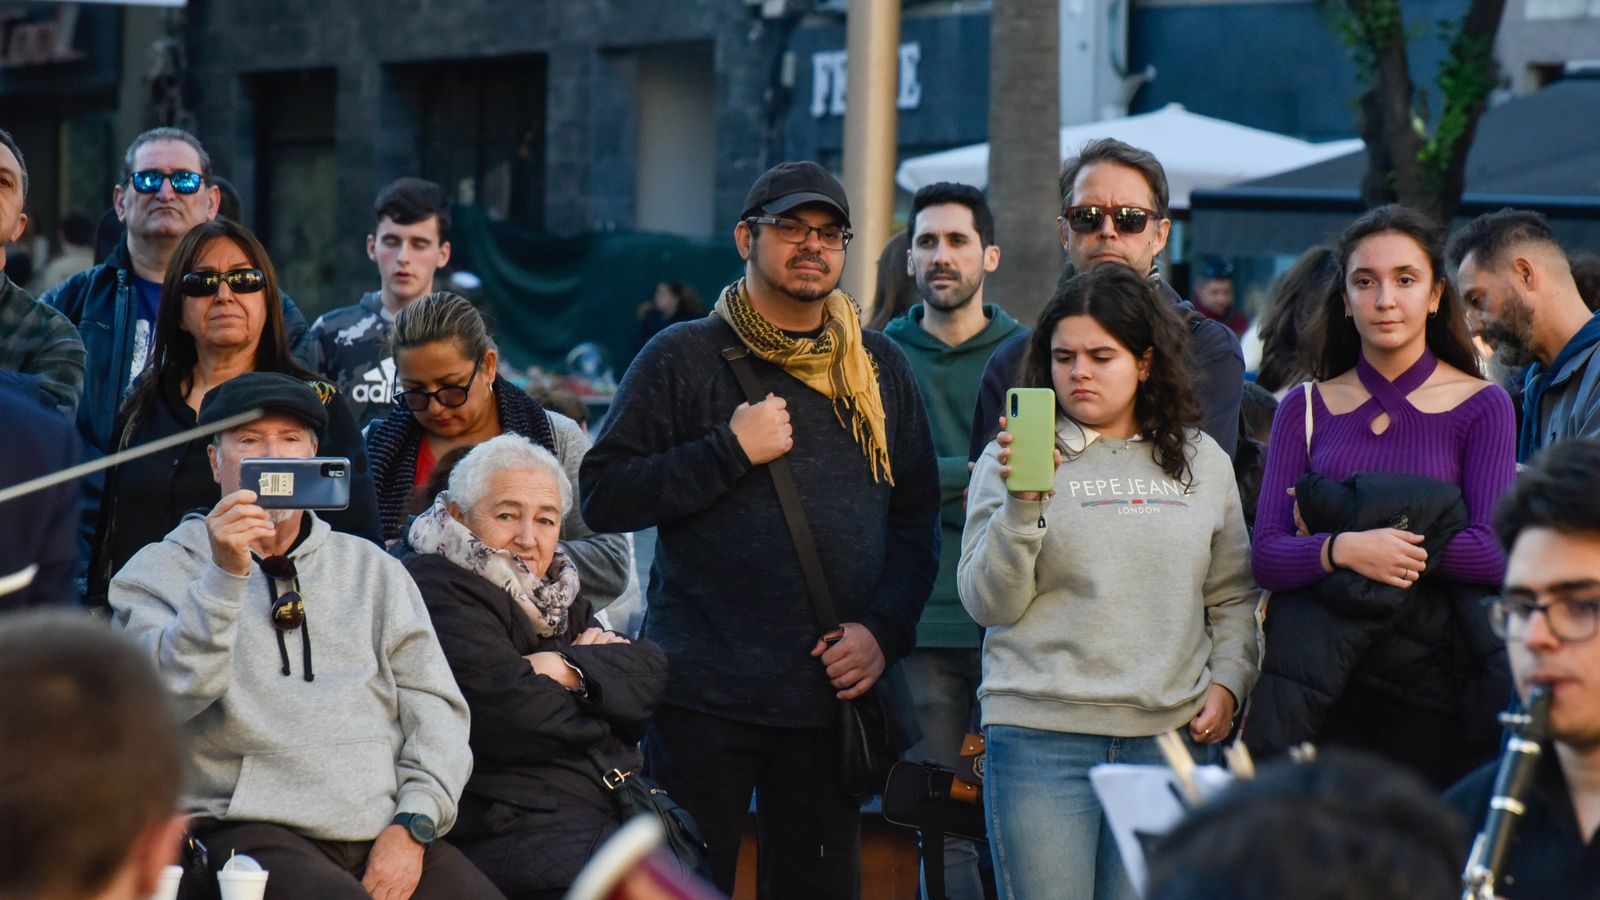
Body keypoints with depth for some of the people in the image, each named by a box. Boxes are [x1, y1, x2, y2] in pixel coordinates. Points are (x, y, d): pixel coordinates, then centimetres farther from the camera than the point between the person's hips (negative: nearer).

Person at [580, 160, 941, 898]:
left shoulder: (879, 367, 12)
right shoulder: (684, 358, 1)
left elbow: (917, 516, 13)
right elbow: (603, 496, -6)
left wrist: (885, 630, -1)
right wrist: (731, 450, -13)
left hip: (832, 695, 4)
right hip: (703, 696, -3)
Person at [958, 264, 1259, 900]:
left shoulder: (1202, 462, 12)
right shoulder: (1012, 458, 2)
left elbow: (1232, 597, 19)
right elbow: (988, 604, -5)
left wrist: (1227, 682, 5)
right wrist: (1022, 502, -16)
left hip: (1170, 734, 3)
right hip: (1041, 734, -2)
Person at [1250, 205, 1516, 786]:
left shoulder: (1480, 406, 3)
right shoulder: (1305, 410, 10)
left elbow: (1496, 554, -9)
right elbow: (1266, 558, -1)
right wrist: (1344, 548, -19)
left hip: (1429, 684, -2)